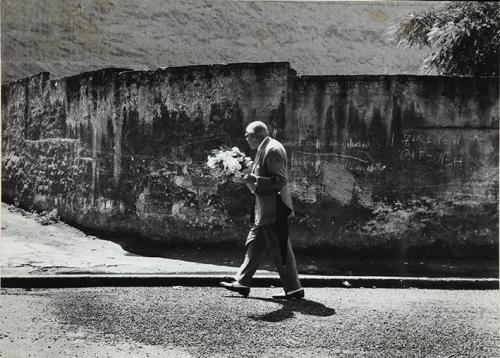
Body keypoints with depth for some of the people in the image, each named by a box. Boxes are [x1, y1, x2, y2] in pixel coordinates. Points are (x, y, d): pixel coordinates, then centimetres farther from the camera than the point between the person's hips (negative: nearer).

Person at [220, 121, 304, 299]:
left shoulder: (273, 150, -17)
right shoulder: (264, 149, 15)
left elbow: (281, 180, -22)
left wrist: (255, 180, -27)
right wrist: (252, 179, 15)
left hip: (273, 209, -11)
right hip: (264, 210, 11)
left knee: (280, 250, -4)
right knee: (254, 244, 14)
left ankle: (294, 289, 5)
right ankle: (242, 283, 21)